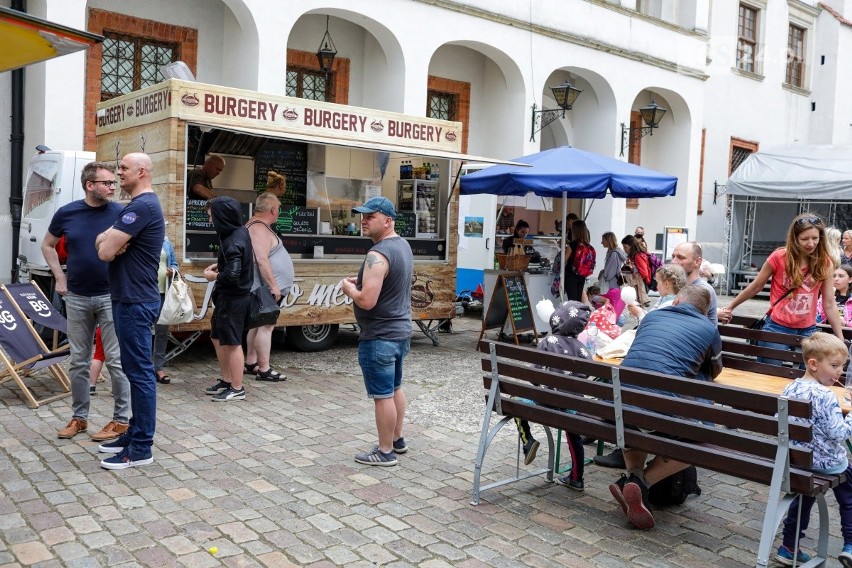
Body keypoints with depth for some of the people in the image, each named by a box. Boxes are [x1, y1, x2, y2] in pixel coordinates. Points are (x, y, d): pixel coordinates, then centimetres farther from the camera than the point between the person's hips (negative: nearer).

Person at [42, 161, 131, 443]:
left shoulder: (121, 214, -7)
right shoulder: (66, 213, 1)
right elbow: (47, 245, 16)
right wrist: (60, 277, 8)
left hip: (111, 296, -3)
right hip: (77, 298, 3)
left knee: (116, 360, 0)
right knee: (78, 361, 12)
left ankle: (121, 419, 11)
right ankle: (79, 417, 24)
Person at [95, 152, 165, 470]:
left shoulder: (142, 206, -17)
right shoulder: (138, 206, 17)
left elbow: (105, 252, -19)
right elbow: (101, 241, 12)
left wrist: (110, 243, 3)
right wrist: (111, 240, -10)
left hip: (135, 302, -11)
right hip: (130, 299, 11)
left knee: (140, 372, -6)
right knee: (135, 369, 15)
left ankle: (141, 448, 1)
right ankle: (136, 433, 25)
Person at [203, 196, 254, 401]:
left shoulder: (233, 242, -24)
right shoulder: (240, 231, 5)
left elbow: (232, 275, -31)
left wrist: (214, 276, -12)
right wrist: (219, 265, 7)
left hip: (233, 299, -10)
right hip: (228, 297, 10)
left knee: (232, 343, 2)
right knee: (218, 338, 20)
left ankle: (237, 389, 14)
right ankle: (226, 381, 31)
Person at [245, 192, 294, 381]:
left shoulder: (256, 225, 16)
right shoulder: (260, 229, -18)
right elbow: (262, 260, -26)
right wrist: (273, 285, -23)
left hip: (262, 288, 11)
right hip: (266, 288, -11)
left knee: (259, 324, 15)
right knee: (266, 326, -8)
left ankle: (251, 363, 22)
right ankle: (264, 369, -5)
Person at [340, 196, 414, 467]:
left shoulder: (378, 254, -22)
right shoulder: (403, 245, 9)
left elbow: (367, 301, -27)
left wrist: (349, 289, -8)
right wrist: (363, 282, 13)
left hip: (380, 336, -10)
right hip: (401, 330, 10)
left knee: (382, 395, 0)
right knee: (395, 388, 21)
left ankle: (385, 452, 10)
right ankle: (397, 440, 33)